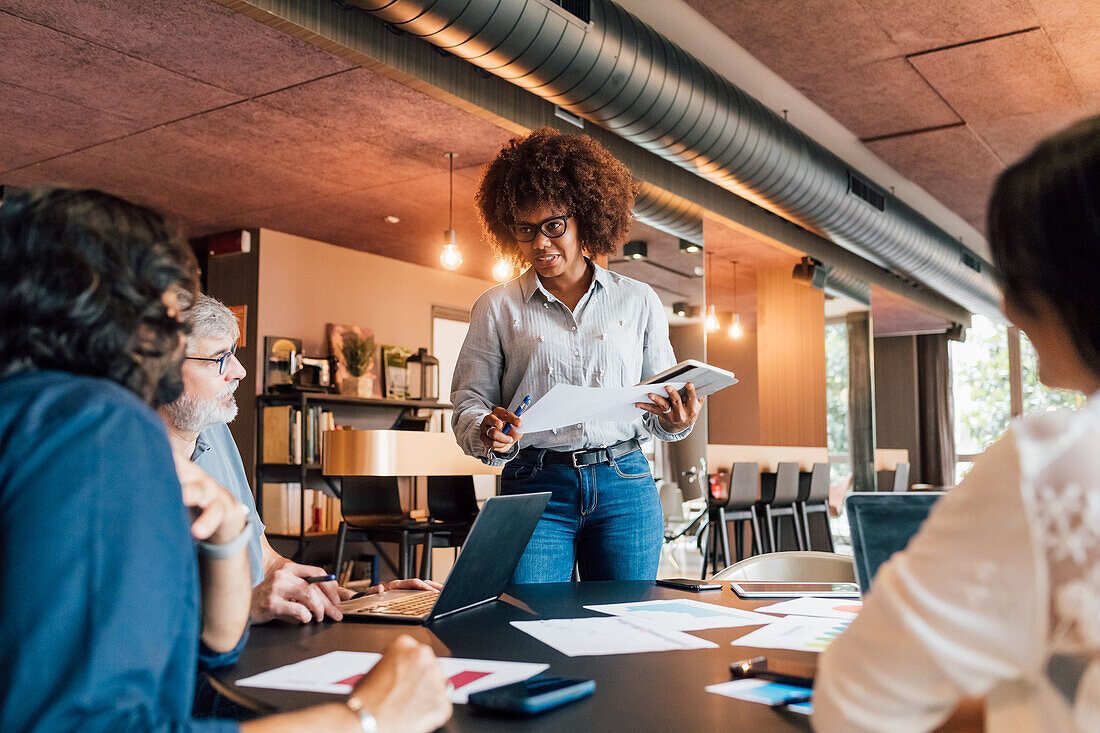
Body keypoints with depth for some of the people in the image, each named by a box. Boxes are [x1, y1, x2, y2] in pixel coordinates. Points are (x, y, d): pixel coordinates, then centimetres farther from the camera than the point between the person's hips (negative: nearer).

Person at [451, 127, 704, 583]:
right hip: (535, 486, -1)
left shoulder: (639, 301, 12)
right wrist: (490, 433, -17)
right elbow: (468, 404, 5)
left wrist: (675, 421, -7)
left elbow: (660, 406, 15)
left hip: (624, 483, 1)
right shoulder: (497, 307, 9)